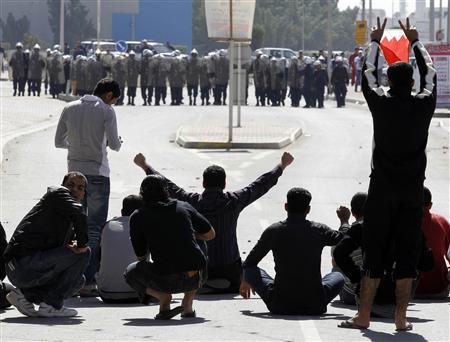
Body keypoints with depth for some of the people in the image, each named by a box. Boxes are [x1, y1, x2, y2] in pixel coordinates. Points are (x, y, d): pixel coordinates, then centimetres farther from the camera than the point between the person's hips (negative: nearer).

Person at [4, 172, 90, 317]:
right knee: (82, 254, -11)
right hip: (24, 264, -10)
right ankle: (51, 305, -11)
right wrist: (82, 244, -13)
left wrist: (74, 244, -1)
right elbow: (78, 213, -21)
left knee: (77, 279, 22)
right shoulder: (58, 193, -2)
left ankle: (24, 294, 9)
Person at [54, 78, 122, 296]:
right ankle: (88, 281, -9)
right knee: (95, 227, -3)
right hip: (97, 173, -5)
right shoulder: (106, 111, -5)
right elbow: (114, 143, -11)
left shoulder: (70, 109, 8)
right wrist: (116, 143, 12)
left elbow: (59, 142, 10)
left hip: (74, 172, 5)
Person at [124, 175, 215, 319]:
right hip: (196, 278, 3)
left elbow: (141, 256, 11)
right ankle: (188, 304, 20)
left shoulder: (138, 217, 2)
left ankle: (163, 296, 0)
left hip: (167, 280, -3)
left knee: (131, 272, 26)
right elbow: (210, 234, 19)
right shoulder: (184, 207, 10)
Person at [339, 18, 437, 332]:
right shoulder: (424, 105, -2)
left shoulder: (381, 103, -5)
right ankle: (401, 318, 2)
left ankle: (364, 315, 3)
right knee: (407, 255, 2)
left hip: (382, 190, -1)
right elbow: (430, 72, 16)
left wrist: (375, 41, 28)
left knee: (374, 253, 2)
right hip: (413, 191, 1)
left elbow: (368, 72, 13)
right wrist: (415, 41, 30)